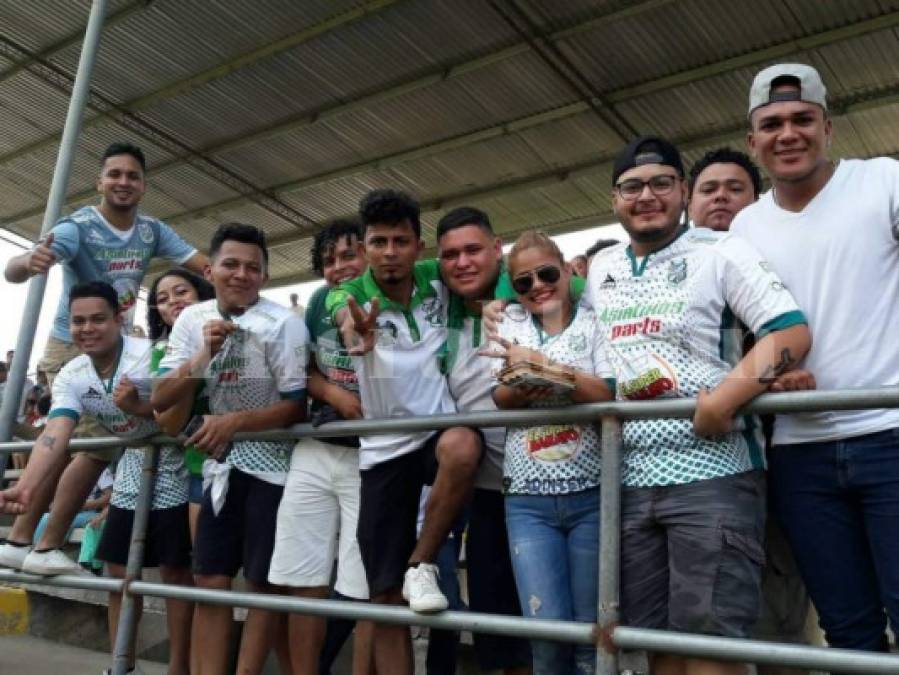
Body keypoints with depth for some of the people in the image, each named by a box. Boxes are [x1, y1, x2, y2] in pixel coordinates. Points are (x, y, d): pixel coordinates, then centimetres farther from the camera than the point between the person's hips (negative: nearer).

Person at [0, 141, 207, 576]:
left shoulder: (152, 231, -1)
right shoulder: (78, 227, -19)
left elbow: (207, 266, -6)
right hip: (73, 350, -7)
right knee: (99, 443, -14)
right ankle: (46, 549, -1)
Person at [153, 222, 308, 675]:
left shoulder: (283, 324, -17)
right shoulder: (192, 320, -1)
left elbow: (298, 406, -14)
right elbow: (160, 400, -4)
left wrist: (234, 421, -23)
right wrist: (205, 354, -18)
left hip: (272, 464, -5)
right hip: (222, 462, 5)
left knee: (262, 583, 2)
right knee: (209, 582, 7)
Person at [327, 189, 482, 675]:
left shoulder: (438, 281, -3)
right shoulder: (347, 296, -9)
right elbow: (346, 316, -34)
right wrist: (356, 329, -58)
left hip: (439, 427, 1)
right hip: (384, 449, 0)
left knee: (462, 446, -38)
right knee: (385, 598, 1)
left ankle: (422, 566, -13)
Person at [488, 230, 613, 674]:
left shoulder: (592, 322, 4)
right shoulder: (511, 323, 13)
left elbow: (609, 394, -9)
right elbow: (499, 398, 7)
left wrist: (540, 362, -16)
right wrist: (520, 388, -15)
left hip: (590, 494, -1)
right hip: (527, 498, 2)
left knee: (591, 633, 4)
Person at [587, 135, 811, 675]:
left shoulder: (720, 252, -1)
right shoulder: (600, 269, 16)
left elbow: (791, 332, -10)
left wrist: (724, 399, -22)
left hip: (711, 473, -5)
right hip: (630, 480, 6)